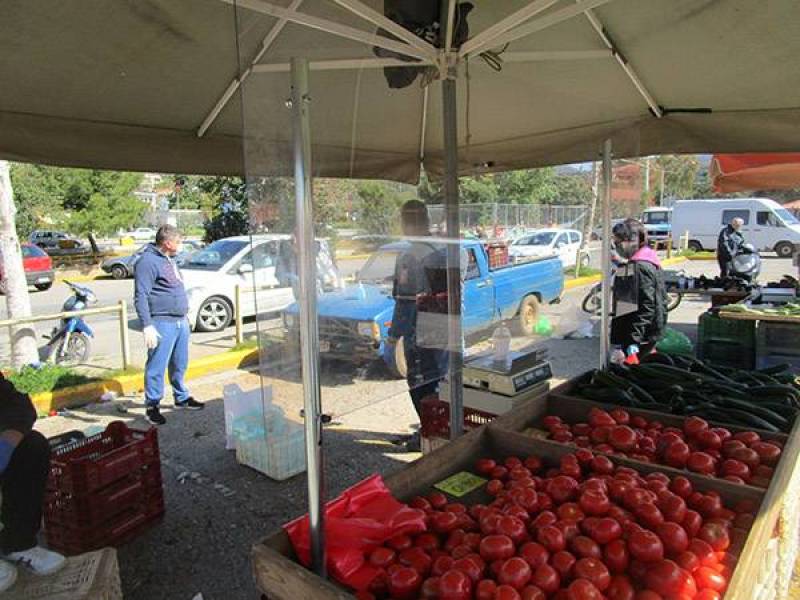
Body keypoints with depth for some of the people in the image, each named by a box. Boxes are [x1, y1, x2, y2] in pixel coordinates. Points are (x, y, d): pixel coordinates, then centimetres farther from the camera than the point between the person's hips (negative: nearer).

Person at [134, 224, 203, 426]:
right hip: (162, 324, -9)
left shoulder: (169, 259, 16)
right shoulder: (148, 261, -13)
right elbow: (140, 296, -17)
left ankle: (181, 398, 30)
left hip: (181, 322, 9)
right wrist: (147, 326, -22)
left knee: (179, 365, 17)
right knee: (157, 367, 0)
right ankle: (152, 406, 11)